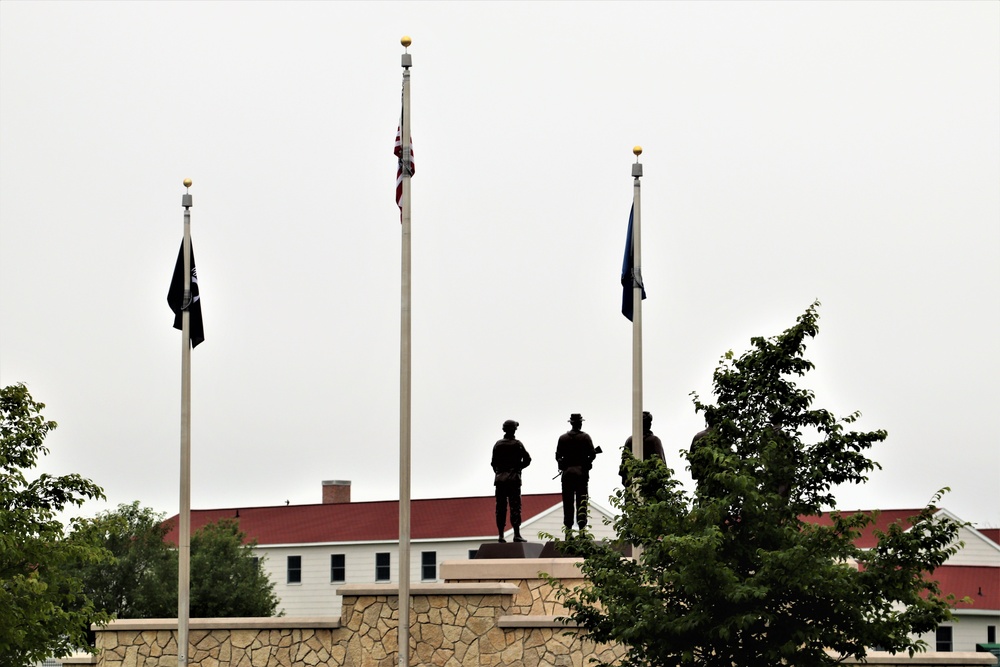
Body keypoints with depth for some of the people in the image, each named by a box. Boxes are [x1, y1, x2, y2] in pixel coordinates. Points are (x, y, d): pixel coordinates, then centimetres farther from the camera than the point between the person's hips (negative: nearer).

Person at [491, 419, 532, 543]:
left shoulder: (498, 444, 5)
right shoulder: (517, 444, -4)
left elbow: (493, 462, 5)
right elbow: (527, 459, -4)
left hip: (500, 478, 3)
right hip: (513, 478, -3)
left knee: (500, 507, 5)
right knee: (515, 506, -3)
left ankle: (501, 535, 3)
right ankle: (517, 535, -8)